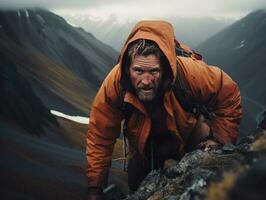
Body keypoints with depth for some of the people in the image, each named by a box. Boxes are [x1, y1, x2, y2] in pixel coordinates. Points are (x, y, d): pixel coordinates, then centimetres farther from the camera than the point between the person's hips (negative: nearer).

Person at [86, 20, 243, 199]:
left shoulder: (189, 72, -40)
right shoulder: (113, 84, -38)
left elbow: (229, 95, -23)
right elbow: (100, 137, -29)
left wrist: (220, 139, -24)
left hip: (189, 135, 0)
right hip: (144, 142, 1)